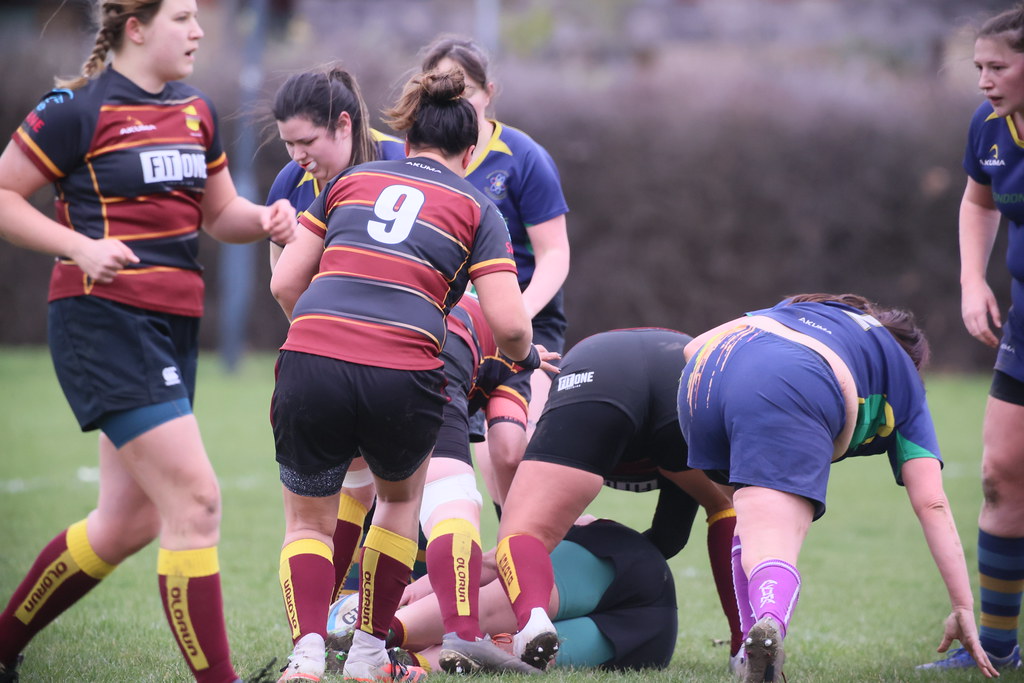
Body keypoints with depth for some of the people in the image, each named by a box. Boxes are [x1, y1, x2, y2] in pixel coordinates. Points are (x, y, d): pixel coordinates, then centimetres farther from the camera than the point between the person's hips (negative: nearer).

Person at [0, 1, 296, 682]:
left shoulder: (197, 110, 13)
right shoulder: (79, 109, -9)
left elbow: (220, 213, 23)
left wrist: (264, 218, 1)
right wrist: (80, 247, -17)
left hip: (175, 323, 8)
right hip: (105, 319, -8)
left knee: (127, 523, 12)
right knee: (195, 498, -15)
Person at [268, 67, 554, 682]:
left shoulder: (350, 182, 21)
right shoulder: (476, 209, 14)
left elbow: (285, 283, 16)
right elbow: (509, 325, 3)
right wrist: (526, 355, 25)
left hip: (310, 369, 1)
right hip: (402, 377, -1)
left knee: (309, 521, 21)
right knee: (401, 498, 31)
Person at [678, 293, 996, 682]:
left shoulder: (796, 307, 42)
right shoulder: (904, 382, 31)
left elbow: (694, 347, 31)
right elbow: (932, 505, 21)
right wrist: (963, 608, 22)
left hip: (702, 375, 4)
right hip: (791, 394, -4)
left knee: (753, 516, 29)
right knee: (774, 550, -13)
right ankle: (771, 622, -47)